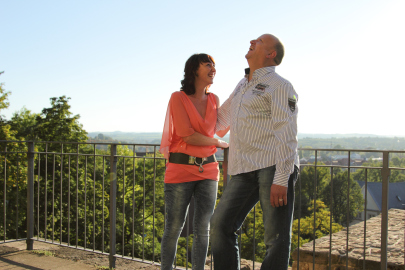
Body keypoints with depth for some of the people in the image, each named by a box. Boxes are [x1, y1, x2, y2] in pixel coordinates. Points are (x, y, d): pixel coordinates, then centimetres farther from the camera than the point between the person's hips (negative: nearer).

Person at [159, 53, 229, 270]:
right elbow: (188, 136, -12)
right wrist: (218, 143, 0)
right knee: (174, 228, 3)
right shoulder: (178, 98, -6)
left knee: (203, 228, 5)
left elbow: (221, 130, 17)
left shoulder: (213, 100, 10)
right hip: (180, 169, -4)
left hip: (208, 170, 5)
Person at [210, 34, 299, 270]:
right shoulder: (243, 86, 24)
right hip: (245, 171, 7)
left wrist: (281, 179, -19)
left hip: (274, 168, -7)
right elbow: (223, 116, 40)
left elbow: (286, 135, -10)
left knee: (277, 237, -4)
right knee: (221, 225, -1)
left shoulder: (279, 86, -1)